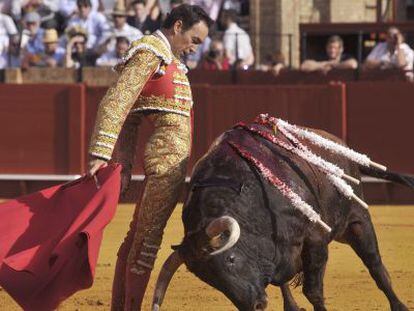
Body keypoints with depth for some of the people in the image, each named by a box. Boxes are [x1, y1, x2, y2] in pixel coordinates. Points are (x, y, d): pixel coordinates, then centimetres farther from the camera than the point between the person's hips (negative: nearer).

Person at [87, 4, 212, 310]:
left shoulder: (166, 56, 20)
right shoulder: (149, 53, -10)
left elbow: (130, 116, 19)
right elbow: (115, 103, -20)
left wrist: (126, 162, 11)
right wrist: (100, 155, -28)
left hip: (166, 159, 10)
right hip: (169, 158, -10)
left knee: (139, 233, 14)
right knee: (149, 236, -7)